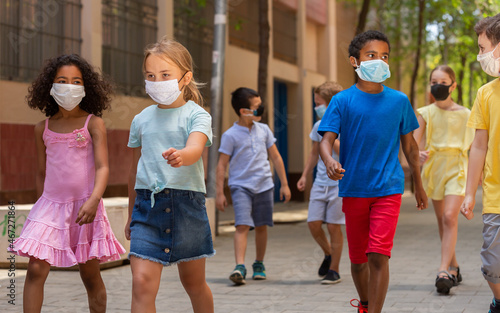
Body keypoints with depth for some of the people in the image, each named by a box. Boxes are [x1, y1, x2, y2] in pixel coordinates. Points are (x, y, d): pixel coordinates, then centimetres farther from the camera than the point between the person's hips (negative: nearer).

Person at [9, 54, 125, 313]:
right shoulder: (43, 129, 8)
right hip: (50, 205, 2)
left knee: (90, 275, 8)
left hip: (84, 206, -2)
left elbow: (102, 167, -12)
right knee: (35, 269, -11)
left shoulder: (93, 124, -3)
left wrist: (94, 199, -27)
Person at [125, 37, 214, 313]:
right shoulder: (141, 120, 9)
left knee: (193, 281, 13)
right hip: (148, 202, 2)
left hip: (186, 202, -2)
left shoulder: (196, 115, -2)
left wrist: (180, 156, -47)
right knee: (142, 281, -12)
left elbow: (195, 148, -23)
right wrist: (131, 215, 23)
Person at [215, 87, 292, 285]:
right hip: (241, 186, -4)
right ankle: (240, 267, -23)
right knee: (242, 226, -16)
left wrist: (284, 184, 13)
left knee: (261, 226, 10)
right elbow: (222, 165, -3)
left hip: (264, 185, 4)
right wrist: (219, 193, -7)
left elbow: (276, 158, 14)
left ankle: (259, 264, 25)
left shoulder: (264, 130, 8)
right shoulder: (230, 135, -5)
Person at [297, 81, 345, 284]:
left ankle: (334, 271, 10)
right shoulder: (318, 125, 8)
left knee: (333, 227, -2)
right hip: (320, 182, 5)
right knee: (313, 223, -2)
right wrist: (305, 175, 13)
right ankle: (328, 254, 27)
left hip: (339, 182, -5)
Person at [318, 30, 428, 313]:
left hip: (388, 188, -1)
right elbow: (326, 140, -10)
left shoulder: (399, 101, 3)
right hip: (353, 190, 1)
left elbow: (409, 145, 13)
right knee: (358, 258, 13)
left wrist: (419, 184, 19)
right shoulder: (342, 101, -1)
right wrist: (330, 162, -32)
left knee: (378, 255, -14)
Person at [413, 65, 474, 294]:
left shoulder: (464, 114, 2)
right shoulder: (426, 113, 4)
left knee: (450, 216, -18)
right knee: (441, 221, 10)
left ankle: (444, 271, -21)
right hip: (434, 166, 3)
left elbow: (471, 145, 11)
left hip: (457, 167, -3)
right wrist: (418, 154, -25)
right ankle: (453, 267, 25)